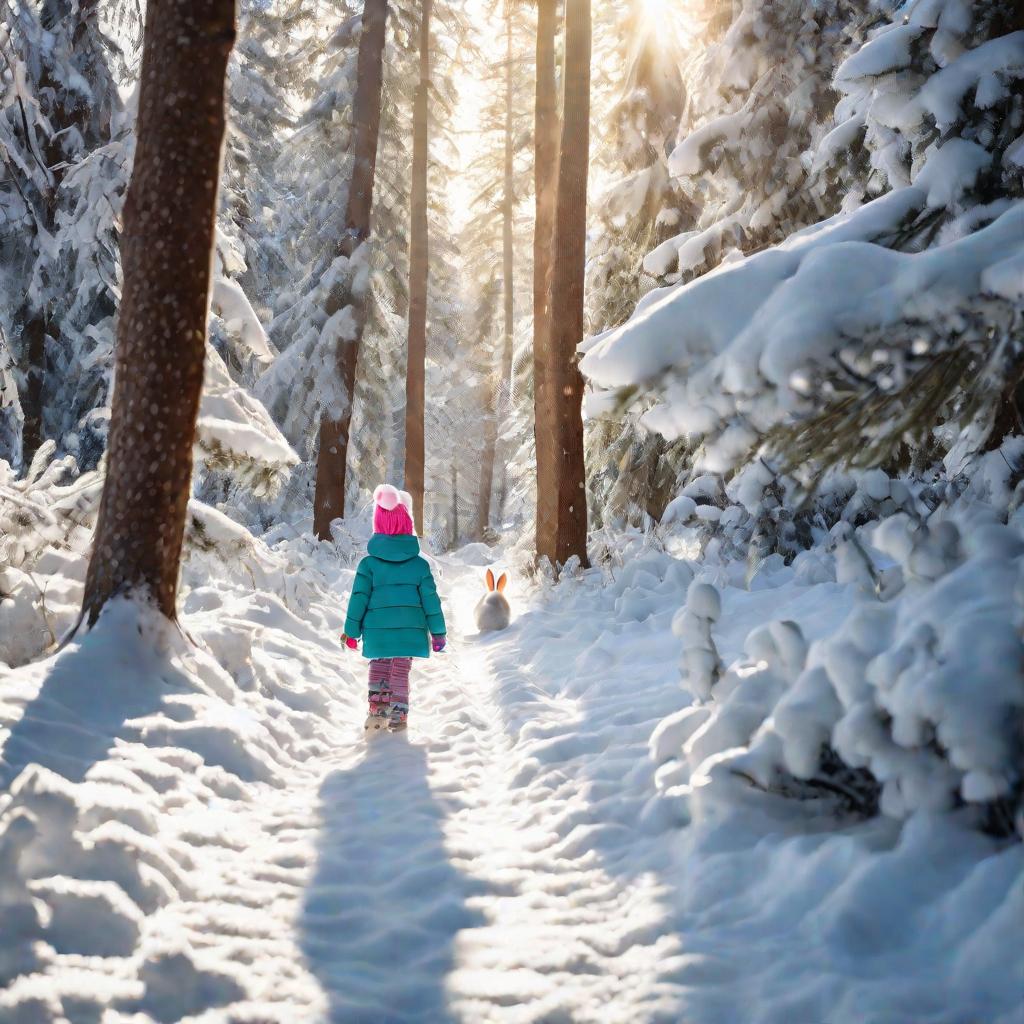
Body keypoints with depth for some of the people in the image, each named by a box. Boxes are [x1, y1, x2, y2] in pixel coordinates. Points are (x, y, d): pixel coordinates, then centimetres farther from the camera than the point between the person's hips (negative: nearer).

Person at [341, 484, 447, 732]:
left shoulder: (369, 563, -3)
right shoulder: (420, 564, -1)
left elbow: (359, 598, -3)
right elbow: (430, 600, 1)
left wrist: (351, 632, 5)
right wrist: (438, 632, 8)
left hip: (377, 630, 0)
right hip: (411, 629, 0)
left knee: (379, 667, 16)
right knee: (401, 672, 9)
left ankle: (378, 710, 6)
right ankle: (398, 716, 7)